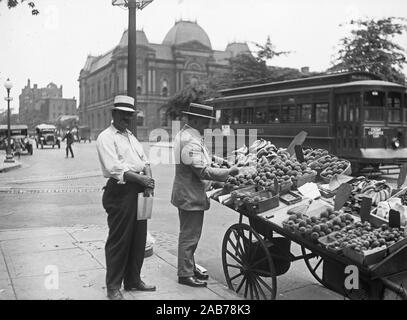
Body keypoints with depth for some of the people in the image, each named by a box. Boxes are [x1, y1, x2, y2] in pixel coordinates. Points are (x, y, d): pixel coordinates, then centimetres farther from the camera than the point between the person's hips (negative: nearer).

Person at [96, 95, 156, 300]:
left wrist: (148, 179, -7)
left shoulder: (131, 136, 20)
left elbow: (144, 161, 13)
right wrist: (142, 178, -20)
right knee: (118, 240, -1)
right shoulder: (106, 137, -6)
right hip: (120, 192, -8)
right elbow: (115, 169, -17)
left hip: (138, 191, 8)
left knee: (139, 238, 14)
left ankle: (133, 280, 28)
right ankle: (113, 286, 13)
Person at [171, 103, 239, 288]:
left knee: (188, 234, 20)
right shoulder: (191, 142, -24)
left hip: (185, 194, 11)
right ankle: (185, 274, 12)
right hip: (191, 196, -11)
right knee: (190, 236, 0)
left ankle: (189, 267, 34)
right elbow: (203, 172, -25)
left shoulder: (183, 134, 11)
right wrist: (228, 172, -18)